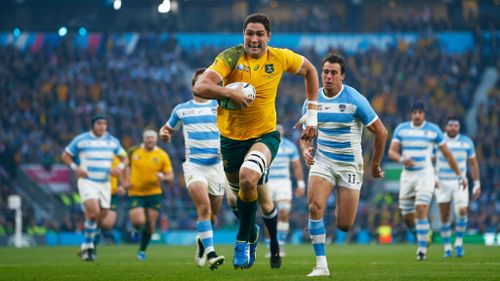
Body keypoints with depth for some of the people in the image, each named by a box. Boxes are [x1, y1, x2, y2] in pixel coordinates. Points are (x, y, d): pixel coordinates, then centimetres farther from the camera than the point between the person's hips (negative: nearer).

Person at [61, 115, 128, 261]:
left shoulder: (112, 141, 9)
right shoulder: (80, 140, 0)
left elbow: (124, 157, 18)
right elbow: (65, 155, 7)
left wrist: (120, 167, -5)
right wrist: (75, 167, -10)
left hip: (105, 183, 5)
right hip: (87, 182, -5)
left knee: (102, 219, 4)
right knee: (94, 211, -25)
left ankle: (87, 245, 24)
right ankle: (88, 245, -10)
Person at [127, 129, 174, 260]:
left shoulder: (162, 155, -3)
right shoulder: (134, 151, 0)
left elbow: (170, 177, -1)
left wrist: (163, 177, -24)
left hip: (154, 194, 1)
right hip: (135, 194, -1)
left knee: (150, 226, 1)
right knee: (138, 222, -17)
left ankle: (142, 250, 22)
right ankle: (140, 228, 22)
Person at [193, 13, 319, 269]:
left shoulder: (280, 58, -6)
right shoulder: (230, 57, -12)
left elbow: (310, 71, 14)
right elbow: (200, 87, -23)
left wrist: (312, 114, 10)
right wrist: (230, 93, -39)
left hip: (265, 135, -1)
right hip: (231, 137, 1)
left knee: (248, 178, -30)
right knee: (241, 193, 13)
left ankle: (243, 241, -10)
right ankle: (252, 237, 46)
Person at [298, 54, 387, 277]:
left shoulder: (355, 99, -12)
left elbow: (381, 132, -5)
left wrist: (375, 164, 2)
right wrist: (306, 150, -10)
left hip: (350, 164, -2)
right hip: (322, 160, 2)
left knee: (344, 225, -3)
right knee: (315, 207, -24)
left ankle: (343, 208, 37)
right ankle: (321, 265, -17)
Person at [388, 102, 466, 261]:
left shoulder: (433, 130, 0)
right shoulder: (401, 129, 5)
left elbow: (447, 154, 5)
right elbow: (391, 152, -2)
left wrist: (460, 176, 5)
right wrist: (402, 159, -25)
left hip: (425, 175, -3)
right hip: (407, 176, 3)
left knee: (421, 210, -20)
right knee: (407, 217, 5)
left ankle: (422, 249, -16)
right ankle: (422, 234, 36)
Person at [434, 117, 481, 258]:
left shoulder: (466, 142, -1)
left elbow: (473, 164, 6)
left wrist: (477, 185, 3)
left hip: (460, 183, 0)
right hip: (442, 183, 0)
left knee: (462, 211, -18)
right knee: (444, 217, 2)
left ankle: (459, 241, 1)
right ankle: (447, 247, 16)